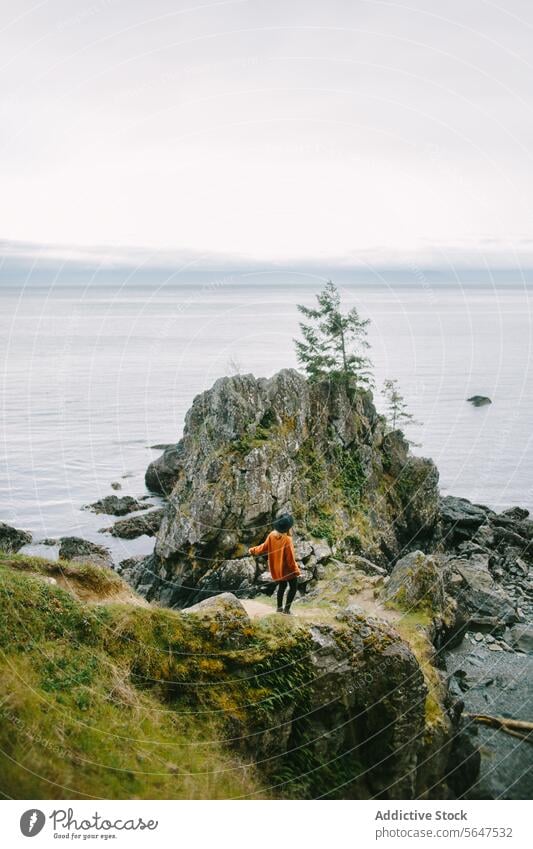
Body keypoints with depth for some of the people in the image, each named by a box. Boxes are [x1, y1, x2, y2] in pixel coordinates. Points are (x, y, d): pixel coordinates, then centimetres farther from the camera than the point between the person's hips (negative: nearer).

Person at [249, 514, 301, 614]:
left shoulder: (271, 535, -11)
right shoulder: (287, 540, -27)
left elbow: (264, 547, 2)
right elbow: (290, 557, -21)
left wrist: (253, 550, 21)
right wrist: (296, 570, -8)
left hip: (276, 568, 6)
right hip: (287, 569, -6)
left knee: (282, 586, 24)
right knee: (293, 587, 10)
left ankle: (279, 607, 30)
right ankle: (287, 609, 6)